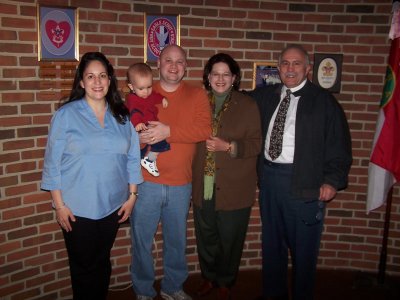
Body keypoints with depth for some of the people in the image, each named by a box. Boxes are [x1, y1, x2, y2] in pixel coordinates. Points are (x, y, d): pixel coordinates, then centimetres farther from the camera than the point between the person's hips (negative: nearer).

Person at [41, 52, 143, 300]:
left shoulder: (122, 116, 3)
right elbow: (53, 163, -6)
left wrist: (132, 195, 4)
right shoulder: (66, 115, -7)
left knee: (102, 263, 17)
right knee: (83, 266, 10)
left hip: (112, 205, 3)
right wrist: (59, 205, -9)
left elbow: (132, 158, 6)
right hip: (77, 208, -3)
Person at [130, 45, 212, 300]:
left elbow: (205, 129, -12)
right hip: (146, 182, 0)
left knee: (177, 240, 16)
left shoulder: (197, 95, 2)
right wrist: (136, 135, -17)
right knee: (142, 240, 9)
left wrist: (168, 131, -22)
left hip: (181, 185, 1)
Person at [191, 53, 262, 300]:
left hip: (234, 187, -2)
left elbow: (256, 144, -6)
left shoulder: (248, 106, -2)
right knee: (206, 236, 15)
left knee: (230, 239, 9)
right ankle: (209, 277, 38)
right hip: (204, 185, 3)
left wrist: (228, 146, -18)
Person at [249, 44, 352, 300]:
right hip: (269, 176, 5)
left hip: (304, 182, -4)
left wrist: (332, 181, -12)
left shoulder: (324, 101, -4)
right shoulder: (265, 96, 9)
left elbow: (339, 145, -6)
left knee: (303, 247, 5)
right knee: (272, 242, 17)